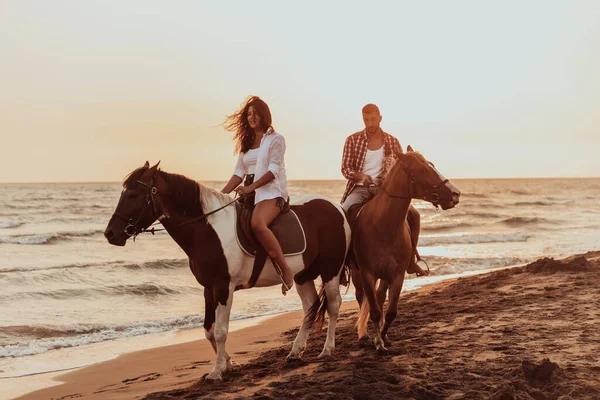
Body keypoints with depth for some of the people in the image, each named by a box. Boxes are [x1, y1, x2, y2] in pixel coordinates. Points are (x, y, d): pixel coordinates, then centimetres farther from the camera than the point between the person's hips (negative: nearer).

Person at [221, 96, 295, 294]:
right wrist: (222, 194, 1)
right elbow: (239, 173, 15)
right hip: (251, 193, 8)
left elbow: (274, 169, -13)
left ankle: (285, 270, -31)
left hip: (272, 191, -8)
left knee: (257, 223, -36)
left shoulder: (275, 139, 0)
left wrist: (251, 187, -25)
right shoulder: (246, 142, 20)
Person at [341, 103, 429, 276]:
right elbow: (345, 168, -4)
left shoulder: (392, 142, 4)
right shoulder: (353, 140, -1)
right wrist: (361, 176, -24)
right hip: (360, 188, -2)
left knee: (413, 215, -12)